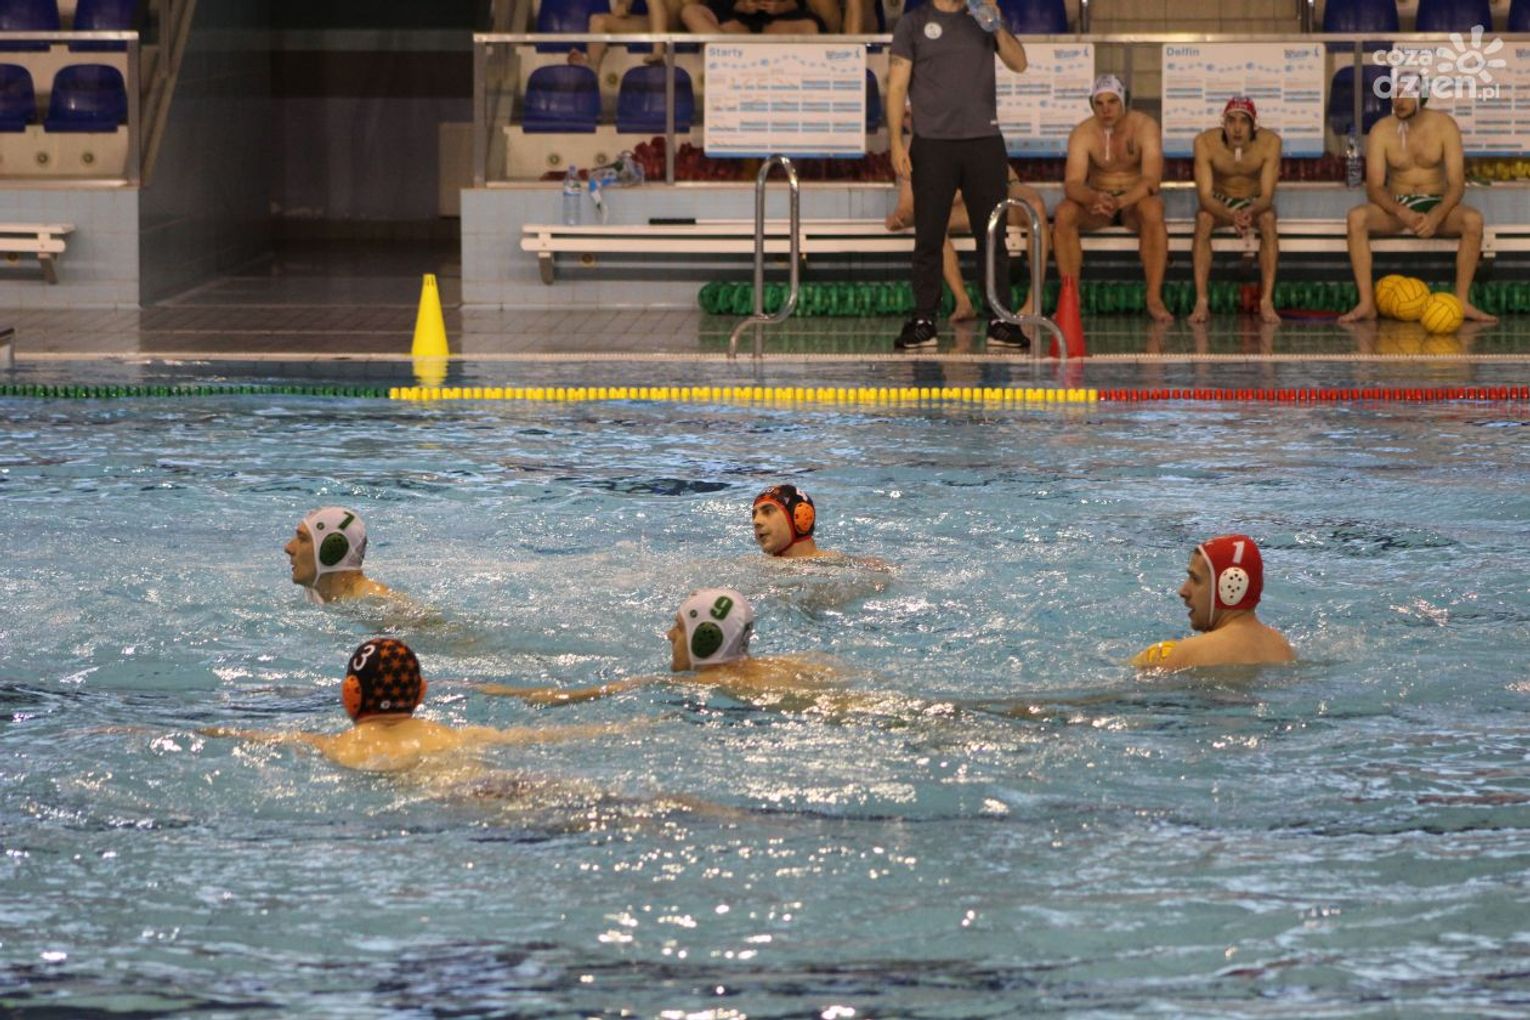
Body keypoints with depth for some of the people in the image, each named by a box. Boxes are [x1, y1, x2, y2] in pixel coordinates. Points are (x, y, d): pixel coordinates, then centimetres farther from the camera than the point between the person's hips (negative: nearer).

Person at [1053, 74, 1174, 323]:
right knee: (1064, 213, -29)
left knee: (1153, 209, -37)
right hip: (1096, 203, 2)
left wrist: (1120, 201, -44)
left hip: (1135, 201, -2)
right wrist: (1094, 198, -47)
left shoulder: (1144, 127, -14)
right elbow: (1072, 183, -22)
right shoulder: (1082, 134, -10)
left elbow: (1152, 180, -25)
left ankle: (1155, 298, -34)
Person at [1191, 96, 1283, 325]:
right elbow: (1205, 195, -28)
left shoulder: (1269, 142, -23)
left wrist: (1251, 212, -49)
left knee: (1268, 218, -33)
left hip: (1255, 202, 0)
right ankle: (1201, 302, -35)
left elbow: (1267, 195, -26)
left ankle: (1267, 302, -35)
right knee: (1203, 218, -32)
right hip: (1220, 203, 0)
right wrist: (1231, 216, -48)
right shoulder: (1206, 142, -24)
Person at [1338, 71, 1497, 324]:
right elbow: (1374, 188, -12)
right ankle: (1366, 303, -32)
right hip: (1395, 208, 1)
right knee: (1356, 217, -31)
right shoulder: (1381, 130, -6)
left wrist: (1436, 216, -33)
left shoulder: (1444, 125, -7)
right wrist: (1402, 213, -32)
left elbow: (1456, 184, -13)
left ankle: (1462, 301, -27)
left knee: (1473, 220, -32)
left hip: (1436, 207, -1)